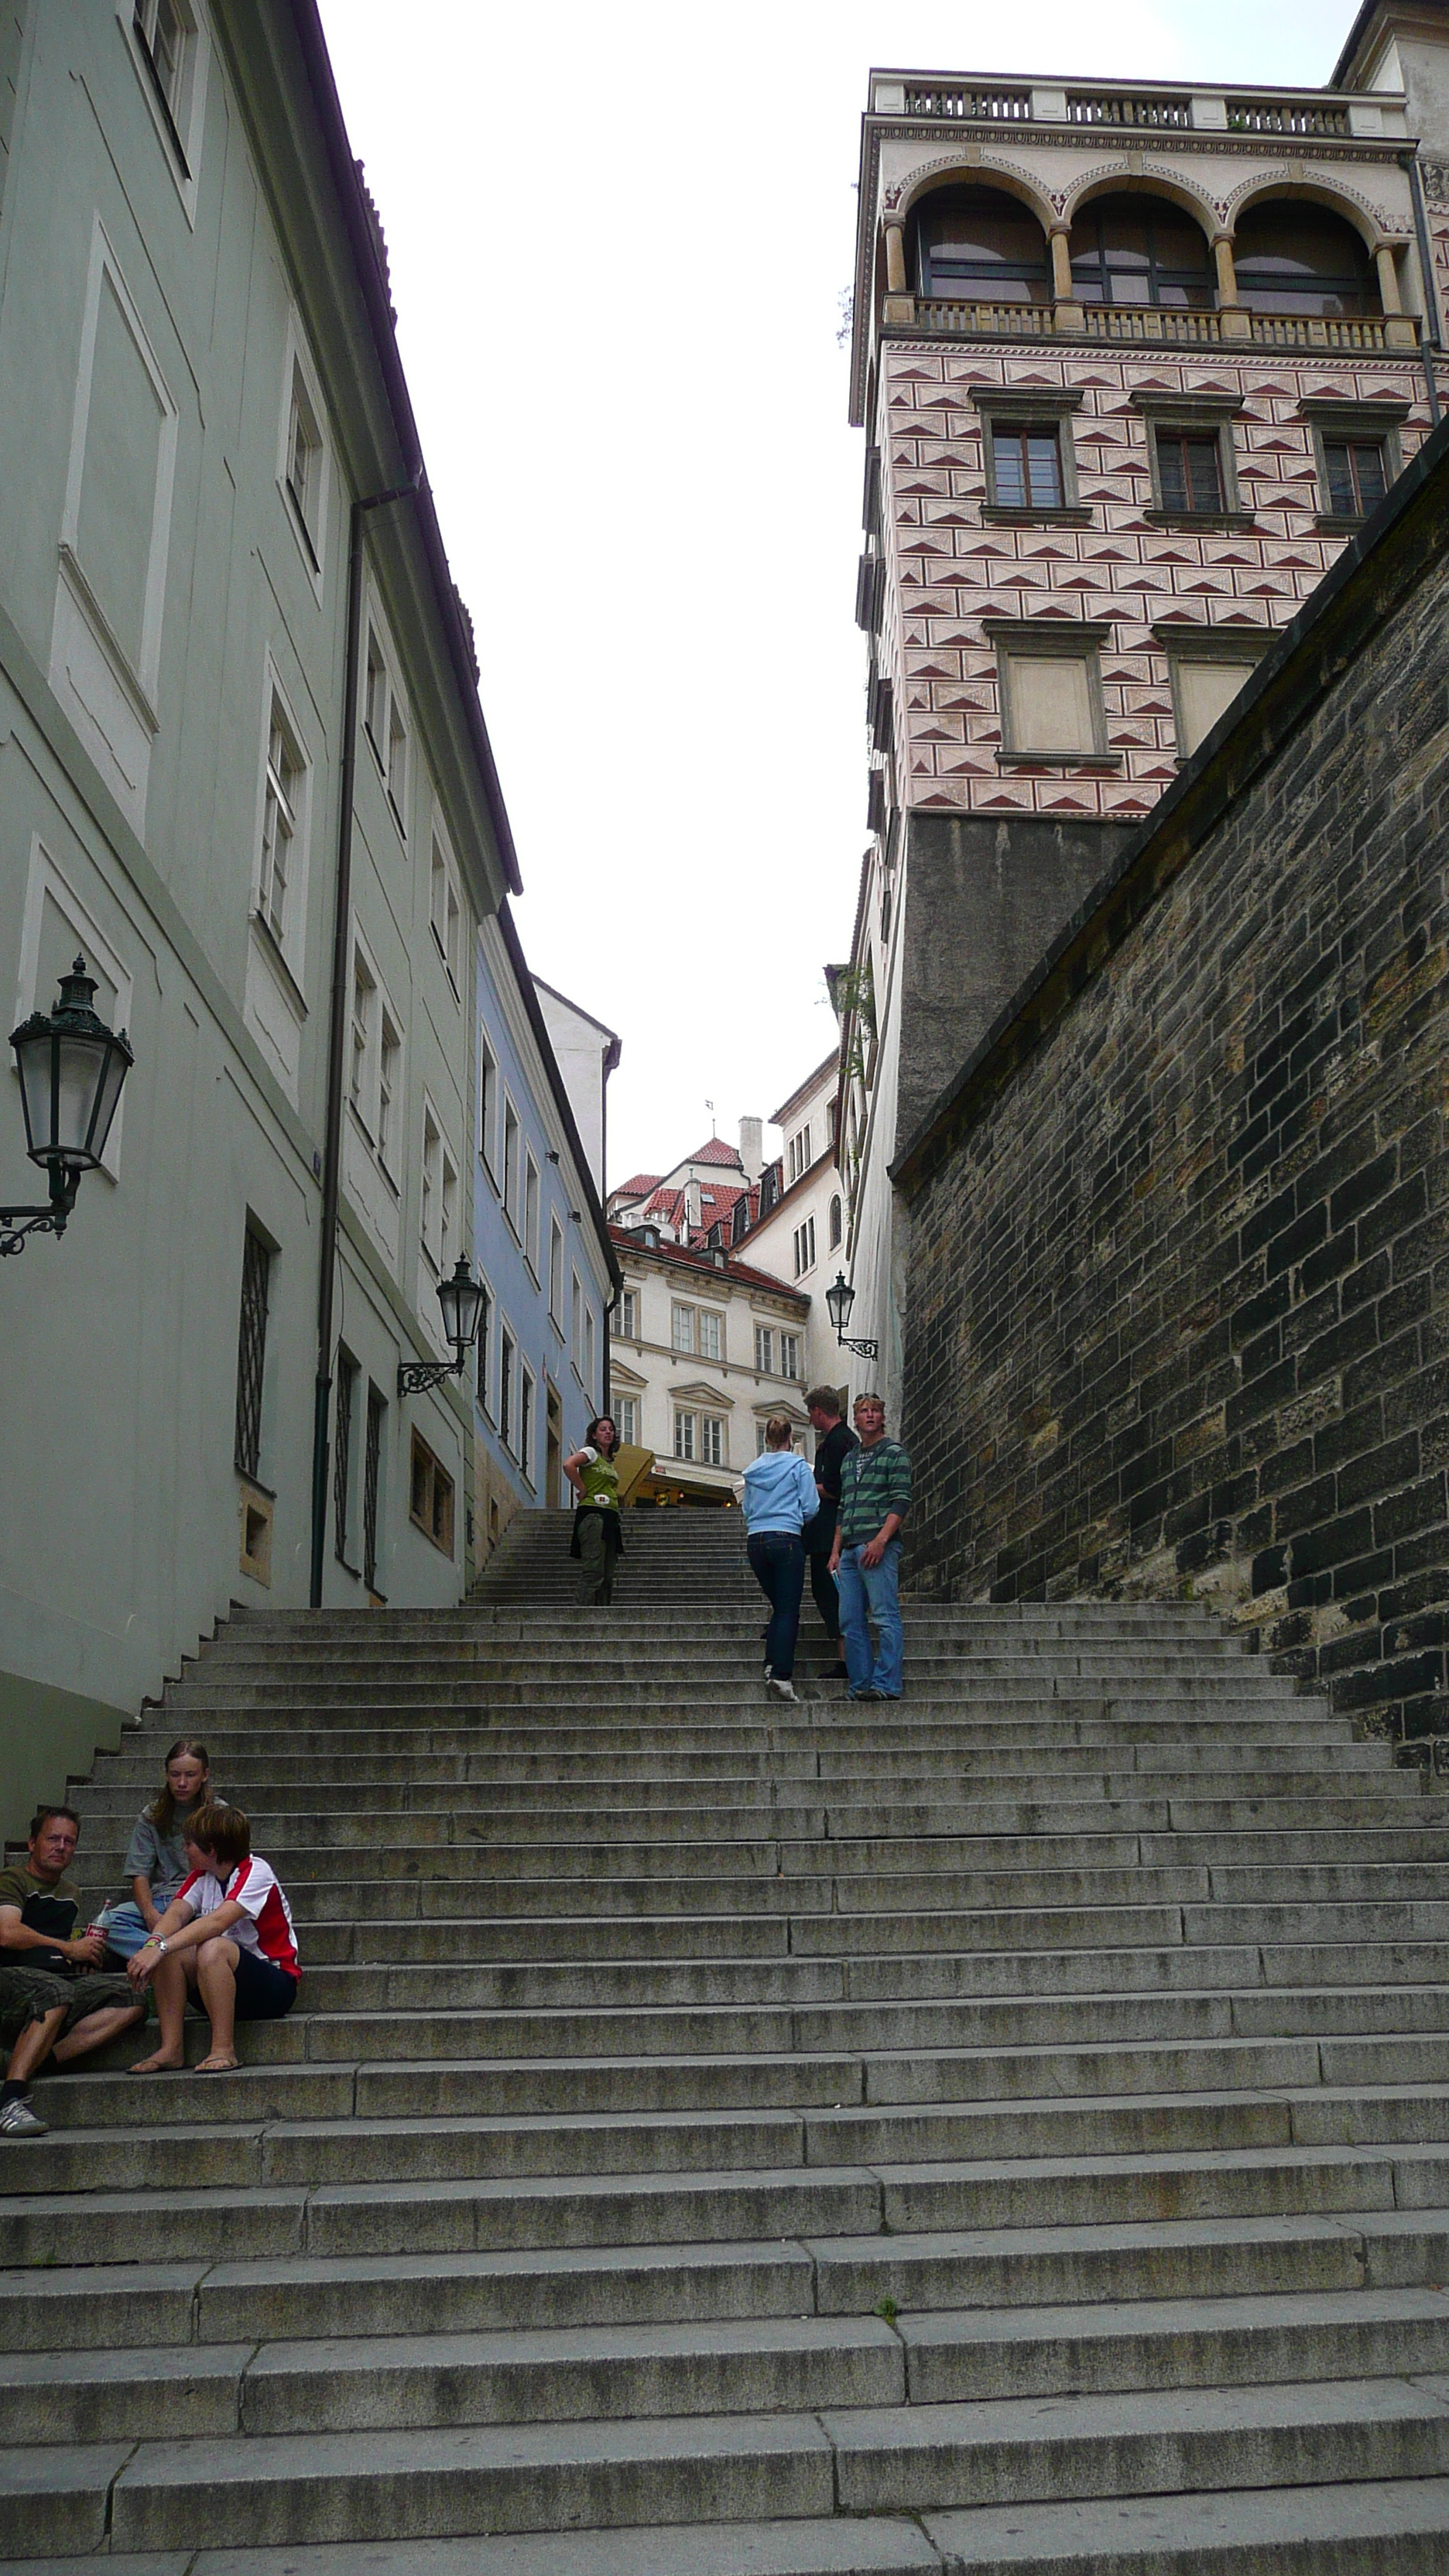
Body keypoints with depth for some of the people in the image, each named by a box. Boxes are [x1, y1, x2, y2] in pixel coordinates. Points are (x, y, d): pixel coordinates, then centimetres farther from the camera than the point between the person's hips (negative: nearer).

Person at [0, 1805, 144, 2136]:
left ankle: (46, 2059, -29)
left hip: (64, 1978, 7)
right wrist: (69, 1948, -6)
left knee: (132, 1999, -18)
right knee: (56, 1991, -40)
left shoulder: (70, 1893, 26)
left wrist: (87, 1953, 15)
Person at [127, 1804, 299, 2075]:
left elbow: (219, 1921, -31)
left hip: (275, 1985, -7)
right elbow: (176, 1913, -10)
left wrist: (161, 1948, -41)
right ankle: (171, 2048, -14)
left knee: (213, 1948, -34)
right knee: (169, 1953, -16)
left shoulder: (255, 1871, -15)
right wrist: (153, 1943, -32)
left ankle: (223, 2050, -27)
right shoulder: (202, 1875, 8)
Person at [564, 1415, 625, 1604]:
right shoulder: (591, 1453, -1)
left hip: (610, 1518, 9)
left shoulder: (611, 1462, 23)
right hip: (592, 1514, -9)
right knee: (593, 1570, -15)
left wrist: (615, 1495, 16)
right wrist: (583, 1491, -15)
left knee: (607, 1575, 6)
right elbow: (568, 1464, -21)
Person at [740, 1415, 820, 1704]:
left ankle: (772, 1664, 8)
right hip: (786, 1539, -5)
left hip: (755, 1541, 5)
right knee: (789, 1610, -4)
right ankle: (780, 1674, -13)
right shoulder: (798, 1466, -2)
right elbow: (810, 1509, -5)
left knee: (778, 1605, 18)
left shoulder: (752, 1469, 11)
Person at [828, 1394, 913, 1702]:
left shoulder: (894, 1453, 2)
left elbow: (901, 1501, -8)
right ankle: (859, 1687, 8)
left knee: (885, 1617, -9)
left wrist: (880, 1540, -18)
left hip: (878, 1546, -7)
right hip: (850, 1549, 7)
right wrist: (836, 1551, 15)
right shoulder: (849, 1459, 22)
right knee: (851, 1622, 4)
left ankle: (886, 1685, -10)